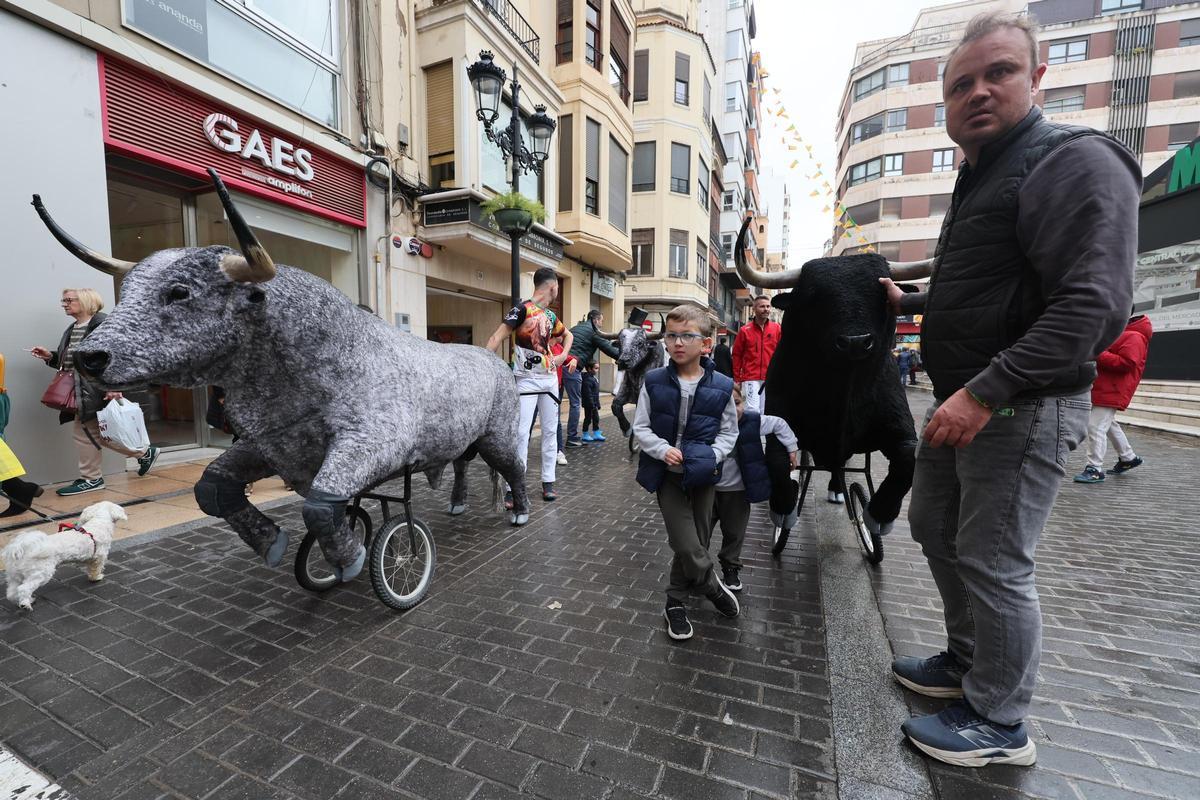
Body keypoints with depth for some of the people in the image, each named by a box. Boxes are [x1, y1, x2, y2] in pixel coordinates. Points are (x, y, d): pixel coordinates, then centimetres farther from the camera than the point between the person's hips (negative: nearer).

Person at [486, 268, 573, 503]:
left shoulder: (550, 315, 11)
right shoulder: (522, 309, -11)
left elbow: (568, 334, 30)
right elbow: (496, 339, -18)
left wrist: (563, 356, 13)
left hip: (550, 378, 7)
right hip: (526, 380, -7)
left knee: (550, 430, 8)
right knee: (521, 433, -9)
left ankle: (548, 482, 19)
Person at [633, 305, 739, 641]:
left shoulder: (721, 386, -5)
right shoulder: (654, 382, -6)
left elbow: (729, 431, 5)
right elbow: (641, 427, -2)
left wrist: (713, 456, -13)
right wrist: (663, 450, -18)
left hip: (702, 474, 2)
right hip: (667, 472, -1)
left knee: (695, 542, 13)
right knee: (687, 545, -7)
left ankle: (675, 603, 36)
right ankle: (712, 584, 25)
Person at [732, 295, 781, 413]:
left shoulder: (777, 328, 6)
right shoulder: (745, 330, 2)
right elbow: (737, 355, 4)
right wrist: (736, 379, 4)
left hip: (770, 378, 2)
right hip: (750, 378, -2)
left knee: (764, 412, 10)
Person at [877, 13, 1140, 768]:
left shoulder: (1074, 160, -11)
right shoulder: (981, 178, 18)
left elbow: (1092, 307, -24)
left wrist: (985, 392, -29)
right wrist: (910, 302, 30)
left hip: (1021, 406, -10)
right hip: (963, 399, 10)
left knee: (994, 563, 0)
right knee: (935, 529, 18)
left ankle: (1000, 724, 21)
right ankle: (969, 661, 38)